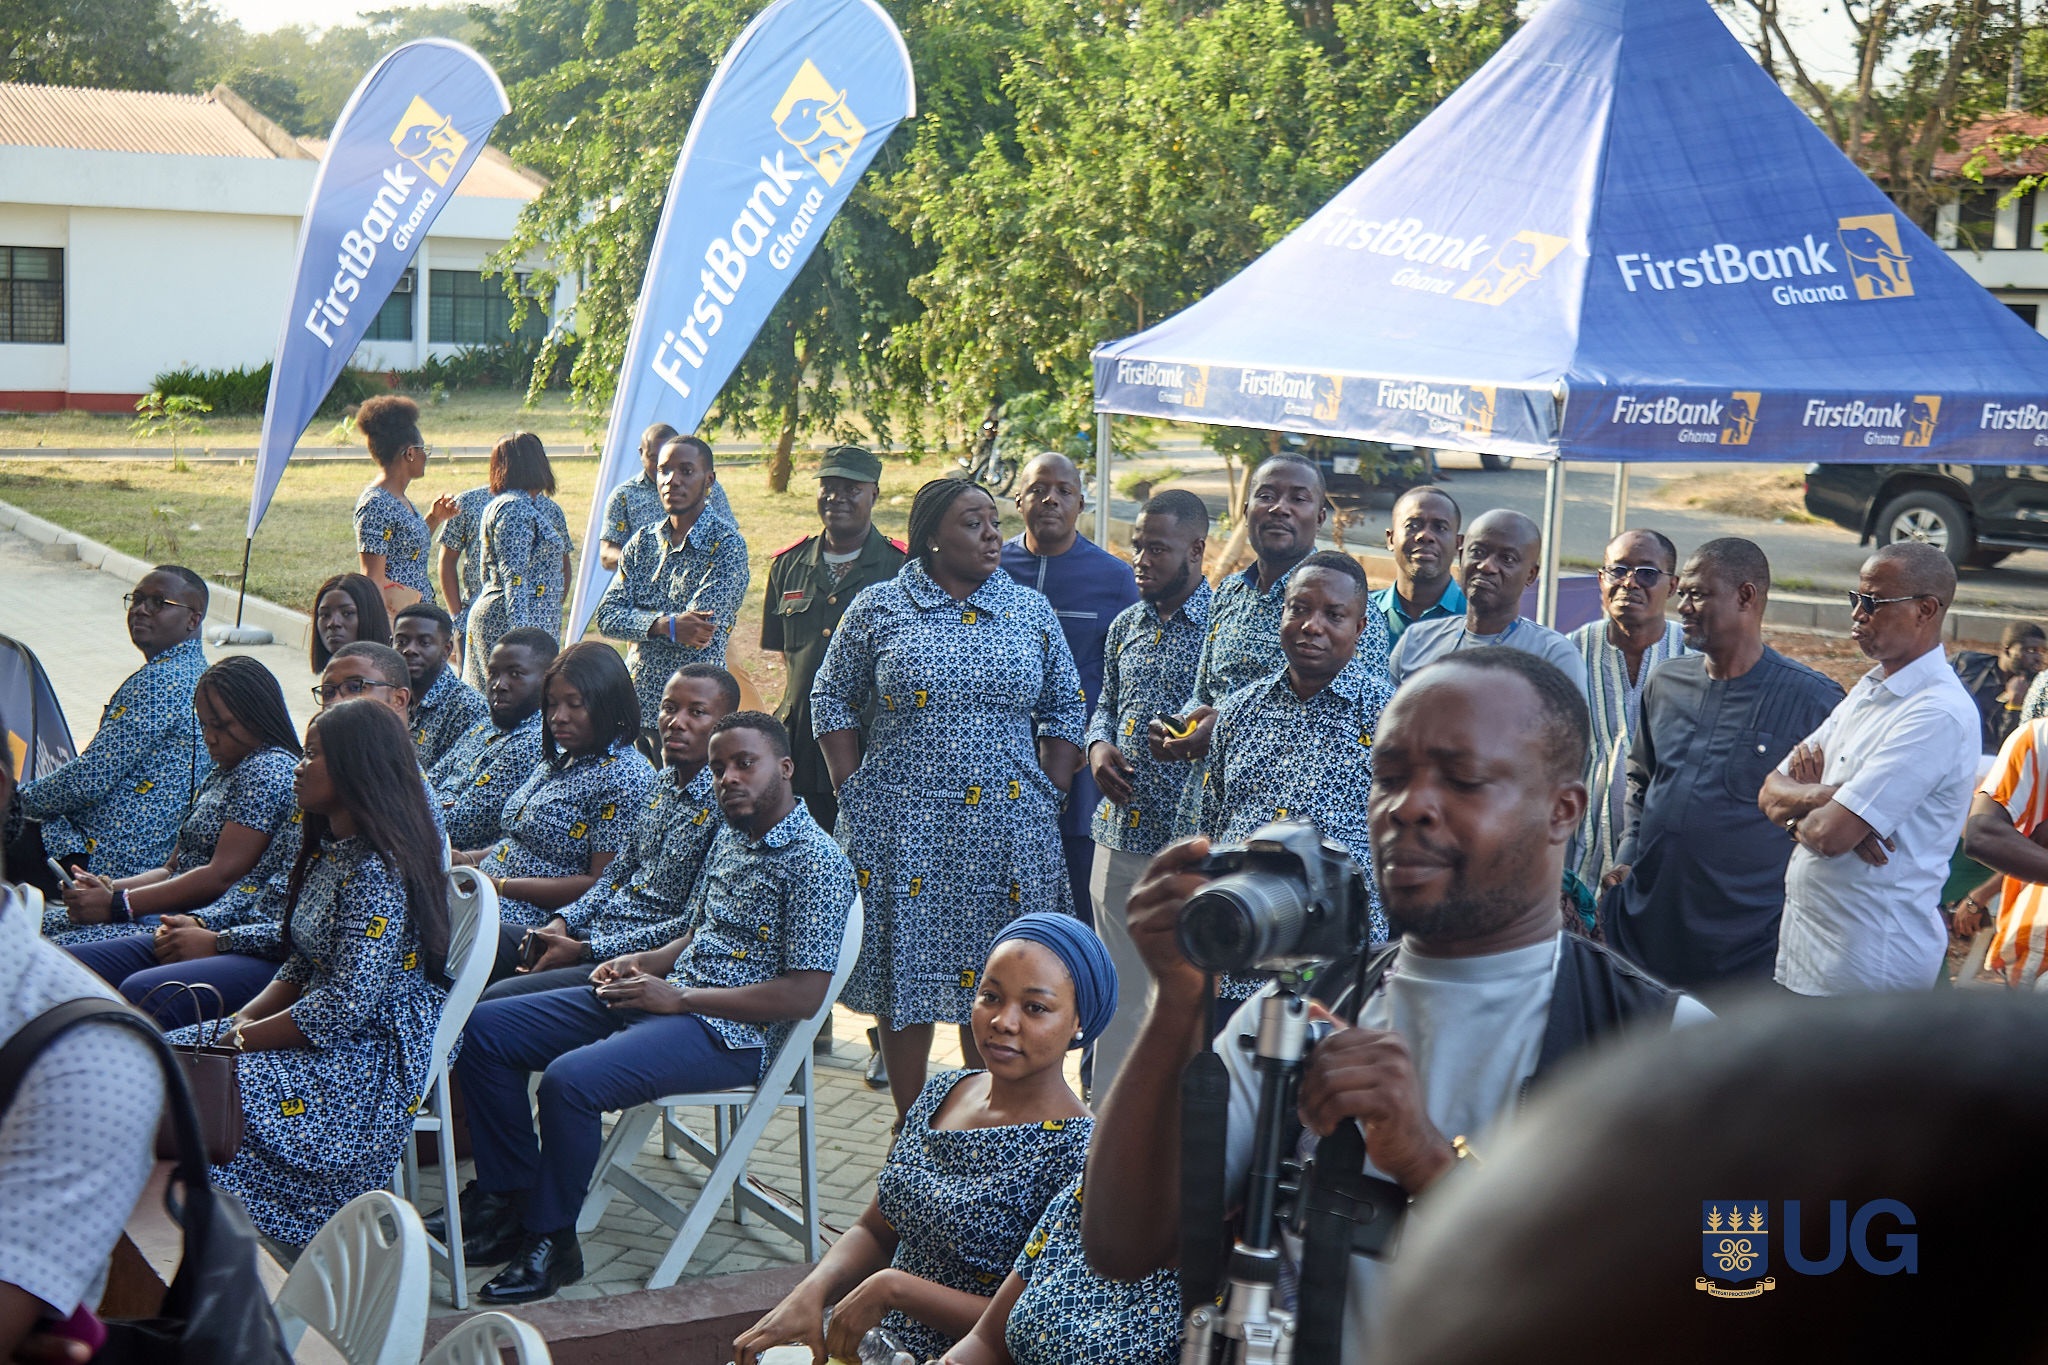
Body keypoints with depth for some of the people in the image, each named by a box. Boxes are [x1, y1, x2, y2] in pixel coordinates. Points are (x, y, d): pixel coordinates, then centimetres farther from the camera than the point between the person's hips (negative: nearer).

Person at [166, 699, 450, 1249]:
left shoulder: (377, 871, -19)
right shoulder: (328, 852, 13)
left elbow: (347, 1005, -23)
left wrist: (242, 1039, -15)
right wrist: (243, 1019, 0)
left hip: (373, 1056, -10)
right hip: (329, 1035, 10)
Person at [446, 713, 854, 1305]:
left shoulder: (815, 862, -13)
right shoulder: (730, 835, 15)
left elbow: (804, 995, -19)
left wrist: (679, 997, -17)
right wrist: (643, 963, 4)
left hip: (728, 1033, -10)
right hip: (664, 997, 10)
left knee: (570, 1078, -31)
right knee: (485, 1028, 2)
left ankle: (549, 1243, -12)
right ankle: (507, 1201, 7)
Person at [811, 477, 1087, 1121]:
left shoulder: (1032, 611, 8)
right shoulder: (879, 608, 2)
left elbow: (1064, 711, 12)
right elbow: (832, 701, 7)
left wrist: (1046, 798, 3)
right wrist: (853, 796, 0)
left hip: (1008, 829, 2)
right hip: (901, 823, -1)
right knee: (905, 971, 3)